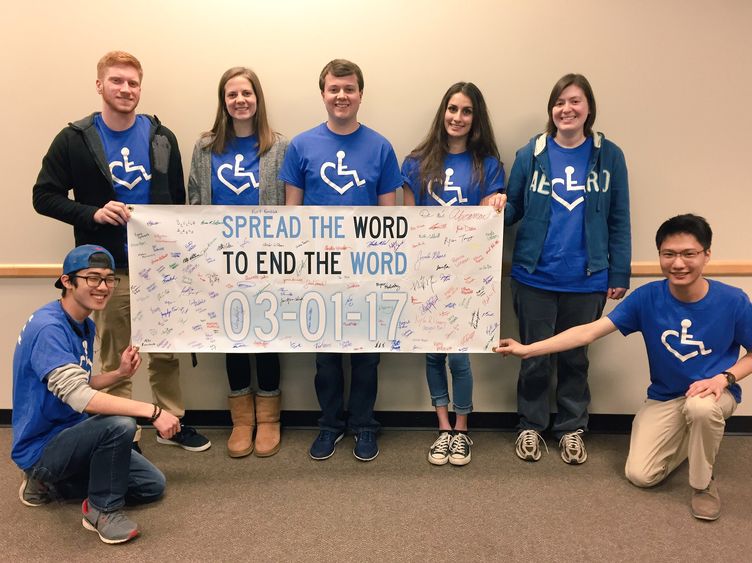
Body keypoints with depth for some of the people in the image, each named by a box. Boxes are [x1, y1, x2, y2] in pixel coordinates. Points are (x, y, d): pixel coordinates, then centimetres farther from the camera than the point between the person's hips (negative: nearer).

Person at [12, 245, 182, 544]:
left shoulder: (86, 326, 5)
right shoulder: (48, 328, -25)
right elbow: (78, 397, -36)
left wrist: (119, 373, -5)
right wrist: (152, 411, -38)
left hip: (69, 435, 9)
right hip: (41, 448, -9)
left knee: (152, 485, 12)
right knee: (120, 424, -34)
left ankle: (49, 483, 18)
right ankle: (103, 509, -10)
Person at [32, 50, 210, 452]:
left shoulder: (161, 138, 6)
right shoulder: (74, 139, -1)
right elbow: (44, 196, 0)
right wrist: (92, 213, -17)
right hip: (109, 269, -2)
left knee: (166, 351, 12)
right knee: (116, 359, 7)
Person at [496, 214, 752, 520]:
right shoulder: (647, 297, -16)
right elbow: (589, 331, -19)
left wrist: (725, 377, -23)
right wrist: (527, 349, -26)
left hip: (713, 392, -2)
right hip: (664, 397, 2)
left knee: (700, 406, -39)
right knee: (640, 475, -9)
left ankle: (703, 483, -8)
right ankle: (692, 437, 23)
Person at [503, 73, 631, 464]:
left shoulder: (609, 156, -1)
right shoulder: (531, 154, -2)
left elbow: (619, 221, 2)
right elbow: (513, 207, 2)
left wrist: (619, 274, 0)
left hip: (587, 281, 1)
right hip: (535, 277, 0)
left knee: (575, 357, 15)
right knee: (535, 358, 12)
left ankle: (572, 429, 33)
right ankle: (530, 426, 31)